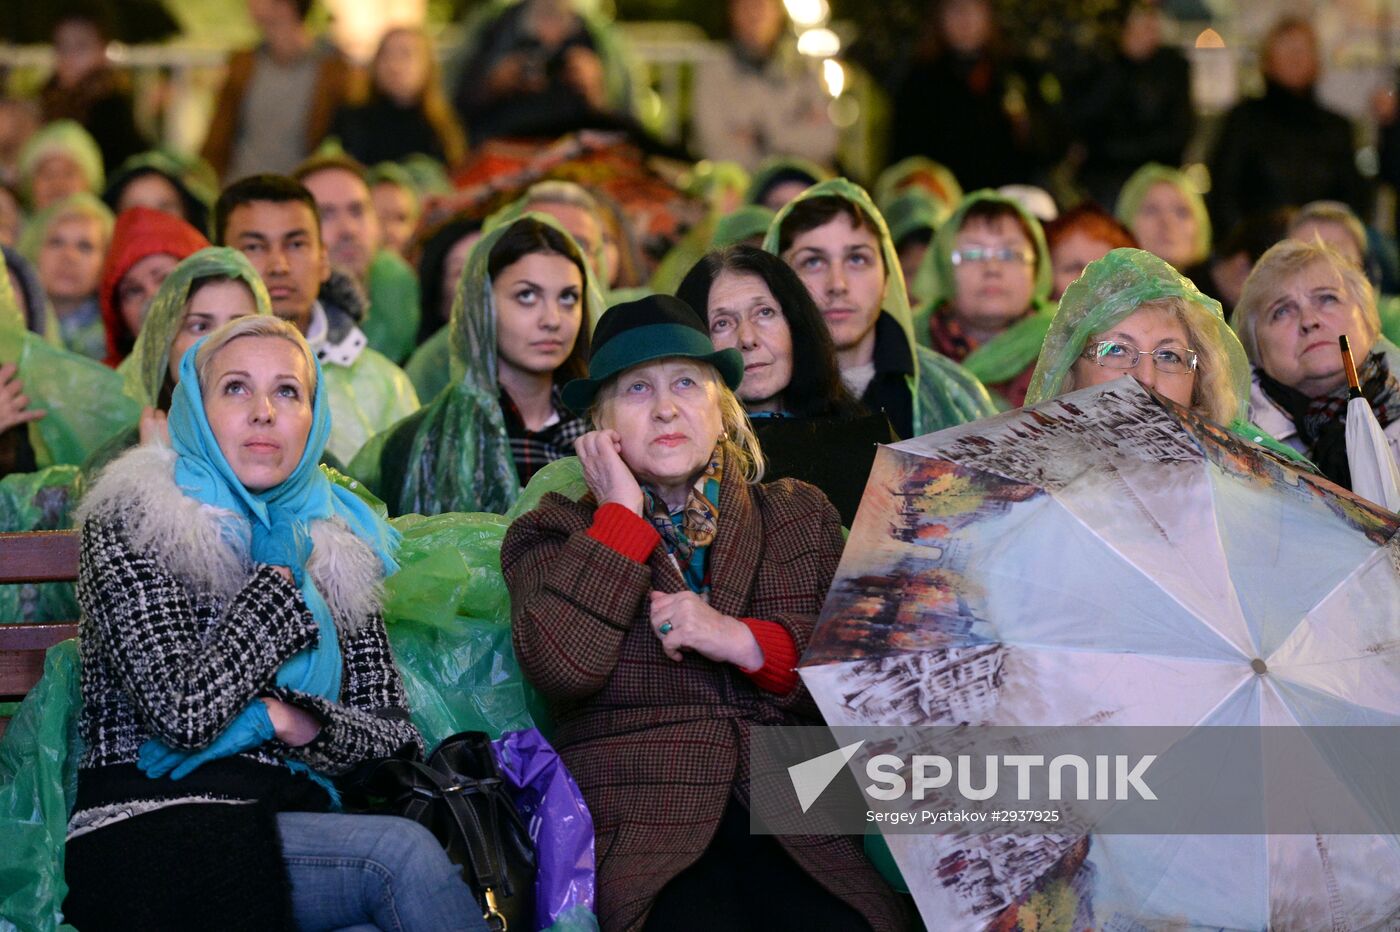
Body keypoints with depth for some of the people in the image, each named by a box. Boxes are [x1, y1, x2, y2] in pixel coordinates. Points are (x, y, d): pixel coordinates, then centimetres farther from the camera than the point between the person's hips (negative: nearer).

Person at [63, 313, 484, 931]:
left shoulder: (335, 546, 16)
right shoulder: (132, 522, -1)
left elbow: (395, 735, 11)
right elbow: (183, 712, -14)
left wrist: (289, 722, -7)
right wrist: (278, 584, -4)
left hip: (291, 822, 4)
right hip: (151, 830, -4)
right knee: (399, 852, -29)